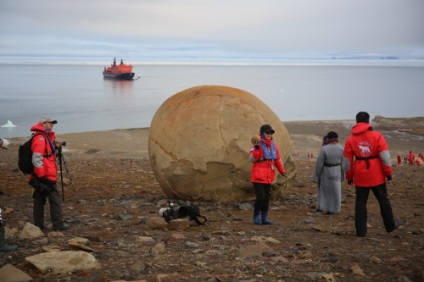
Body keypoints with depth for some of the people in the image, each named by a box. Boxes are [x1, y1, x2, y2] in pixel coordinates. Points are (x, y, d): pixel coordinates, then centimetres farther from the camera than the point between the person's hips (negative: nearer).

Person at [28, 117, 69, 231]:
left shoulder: (46, 137, 17)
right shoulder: (40, 138, -14)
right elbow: (37, 158, -21)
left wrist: (55, 147, 10)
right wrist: (41, 176, -23)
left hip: (42, 175, 10)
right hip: (45, 175, -10)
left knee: (39, 199, 11)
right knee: (54, 199, -4)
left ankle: (38, 224, 15)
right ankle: (58, 224, -1)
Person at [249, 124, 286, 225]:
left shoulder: (273, 145, 12)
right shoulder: (257, 144, -9)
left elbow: (277, 159, 22)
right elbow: (252, 159, -17)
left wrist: (281, 170, 18)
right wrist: (256, 149, -29)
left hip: (269, 176, 7)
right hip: (258, 176, -7)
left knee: (266, 198, 9)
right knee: (260, 197, -11)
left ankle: (264, 218, 18)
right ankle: (256, 217, 6)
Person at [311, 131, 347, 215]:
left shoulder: (324, 149, -18)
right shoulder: (341, 149, -7)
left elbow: (319, 163, -13)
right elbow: (343, 164, 1)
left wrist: (316, 176, -2)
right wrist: (342, 176, 14)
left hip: (325, 172, -2)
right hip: (336, 173, 2)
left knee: (323, 189, 16)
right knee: (334, 190, 12)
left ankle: (320, 207, 20)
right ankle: (331, 209, 17)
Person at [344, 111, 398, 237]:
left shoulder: (350, 139, 1)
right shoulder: (377, 136, -5)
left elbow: (348, 160, 4)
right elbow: (385, 156, -9)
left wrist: (349, 177, 12)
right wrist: (388, 172, -2)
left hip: (360, 176, 1)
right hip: (376, 175, -1)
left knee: (360, 202, 7)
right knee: (383, 200, 14)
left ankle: (361, 231, 5)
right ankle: (390, 225, 26)